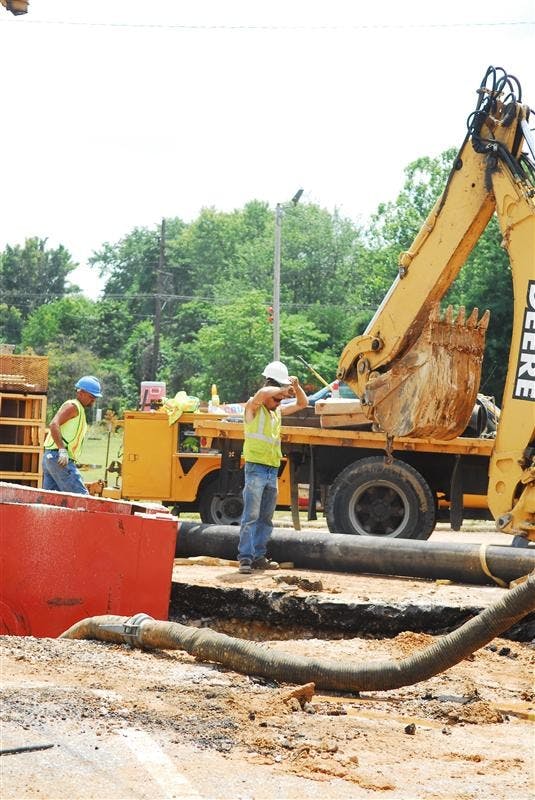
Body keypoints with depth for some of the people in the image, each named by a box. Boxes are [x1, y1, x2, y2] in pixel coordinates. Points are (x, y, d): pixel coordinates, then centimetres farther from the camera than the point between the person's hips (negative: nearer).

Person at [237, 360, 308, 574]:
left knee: (266, 518, 9)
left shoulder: (278, 411, 16)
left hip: (273, 471, 7)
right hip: (256, 468, -7)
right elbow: (263, 393, -27)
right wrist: (284, 389, -15)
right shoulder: (253, 408, -5)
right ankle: (245, 558, -13)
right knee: (251, 515, -11)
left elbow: (302, 403, 22)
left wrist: (296, 387, 4)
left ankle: (259, 556, 14)